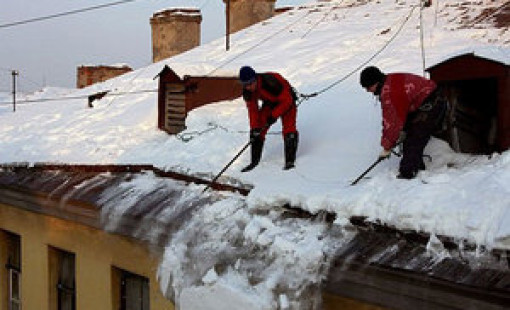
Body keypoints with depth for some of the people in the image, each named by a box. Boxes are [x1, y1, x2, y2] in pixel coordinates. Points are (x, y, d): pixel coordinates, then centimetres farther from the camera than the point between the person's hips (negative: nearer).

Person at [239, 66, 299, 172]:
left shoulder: (270, 82, -39)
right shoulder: (247, 90, -19)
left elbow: (287, 100, -30)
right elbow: (252, 109, -8)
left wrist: (274, 115, -29)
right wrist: (254, 126, -17)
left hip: (286, 102, -6)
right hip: (269, 103, 6)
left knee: (289, 129, -22)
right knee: (257, 130, -4)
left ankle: (290, 161, -13)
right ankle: (254, 161, 7)